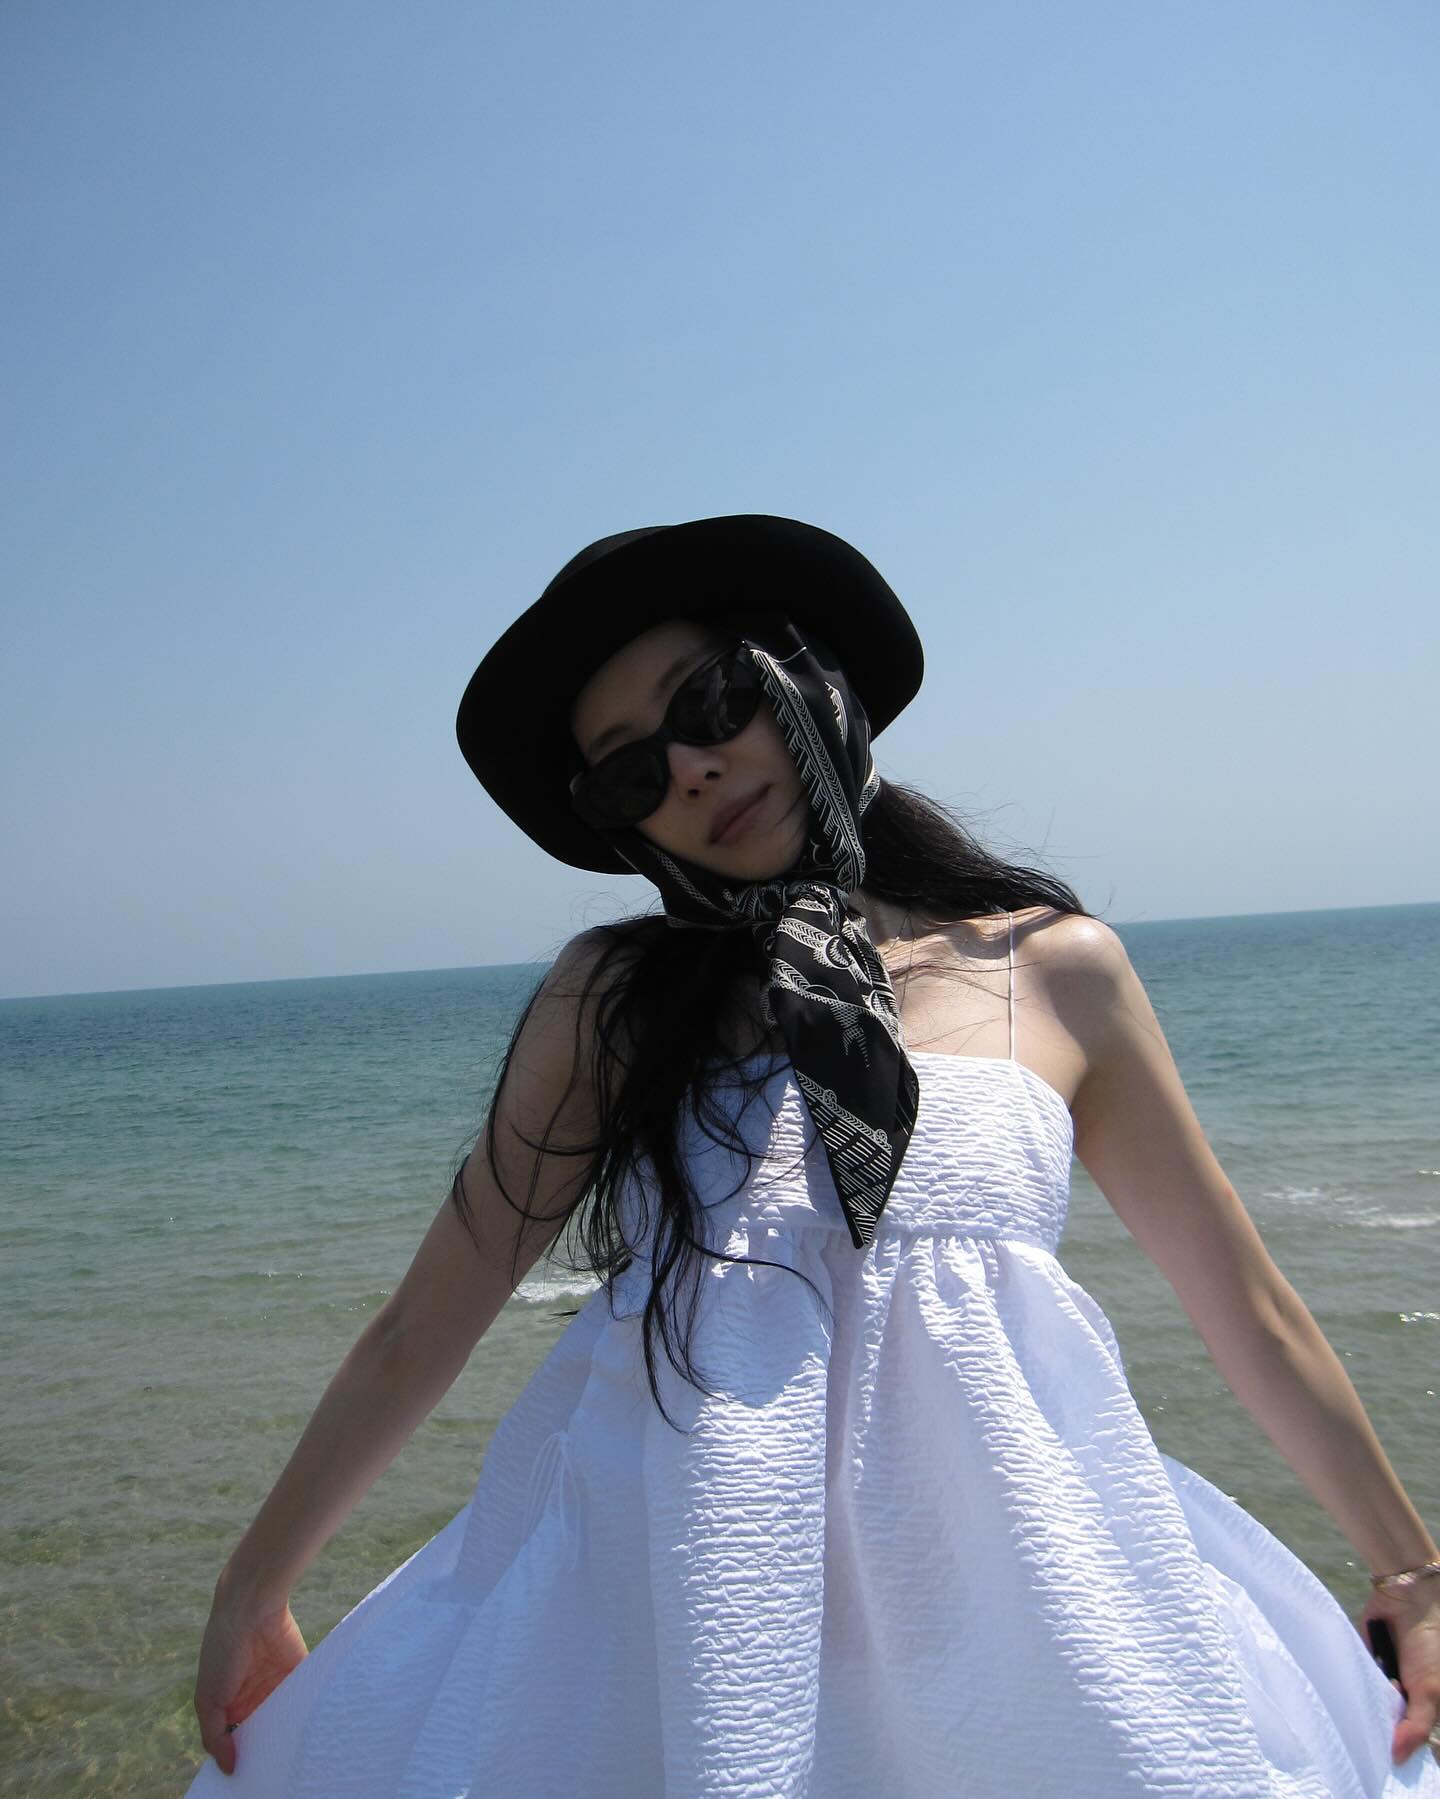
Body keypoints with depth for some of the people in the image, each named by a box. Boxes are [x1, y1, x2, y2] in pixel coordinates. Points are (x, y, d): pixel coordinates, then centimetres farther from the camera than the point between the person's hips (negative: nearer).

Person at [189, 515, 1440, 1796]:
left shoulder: (1055, 967, 4)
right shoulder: (611, 996, 3)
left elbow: (1245, 1305, 11)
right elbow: (421, 1330, 6)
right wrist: (253, 1591, 9)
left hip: (997, 1575, 1)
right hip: (665, 1585, 0)